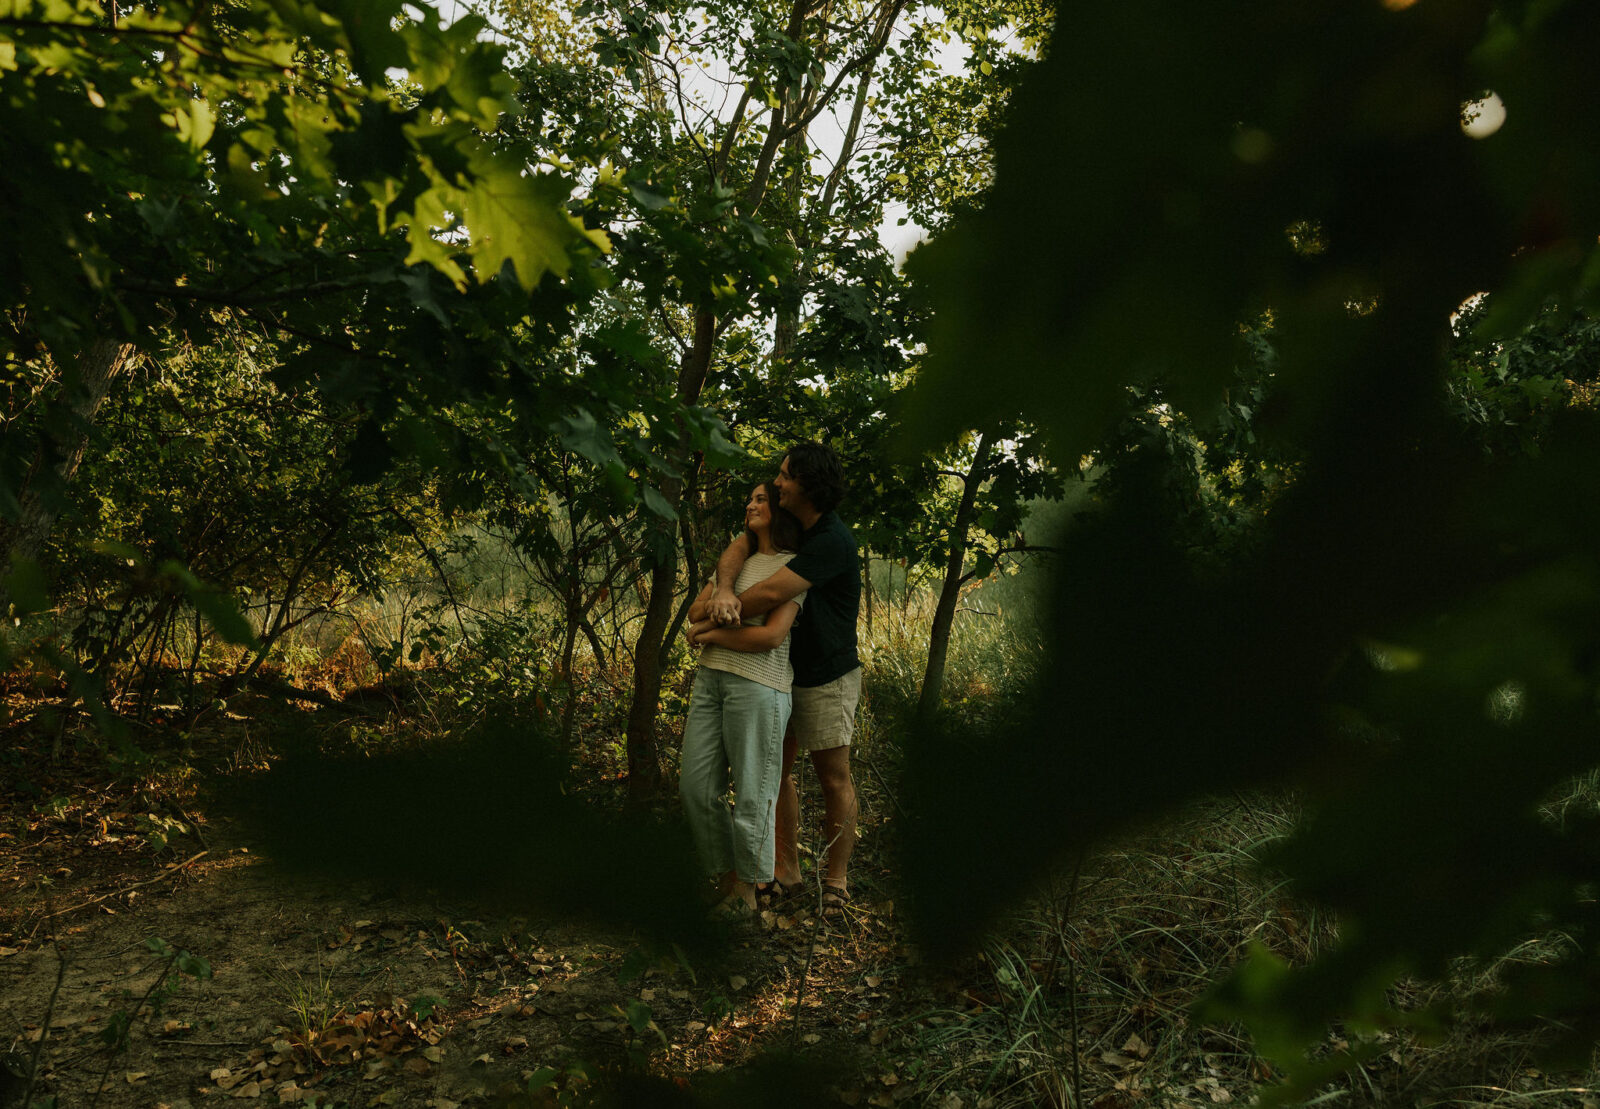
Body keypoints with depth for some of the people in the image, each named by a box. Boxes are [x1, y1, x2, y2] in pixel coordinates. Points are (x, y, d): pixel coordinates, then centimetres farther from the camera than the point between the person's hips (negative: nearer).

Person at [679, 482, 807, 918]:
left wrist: (711, 634, -5)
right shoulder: (739, 555, 18)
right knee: (695, 784, 6)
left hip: (758, 683, -7)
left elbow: (771, 636, -14)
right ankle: (724, 876, 21)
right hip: (712, 675, 7)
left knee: (752, 789, 0)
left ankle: (746, 889, 15)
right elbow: (695, 611, 13)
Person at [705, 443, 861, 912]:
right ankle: (786, 869, 20)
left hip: (826, 678, -8)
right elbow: (737, 549, -6)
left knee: (834, 780, 3)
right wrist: (724, 589, -29)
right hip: (782, 671, 8)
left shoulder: (833, 541, -24)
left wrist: (710, 625, -20)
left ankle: (836, 879, 15)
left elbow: (771, 593, -30)